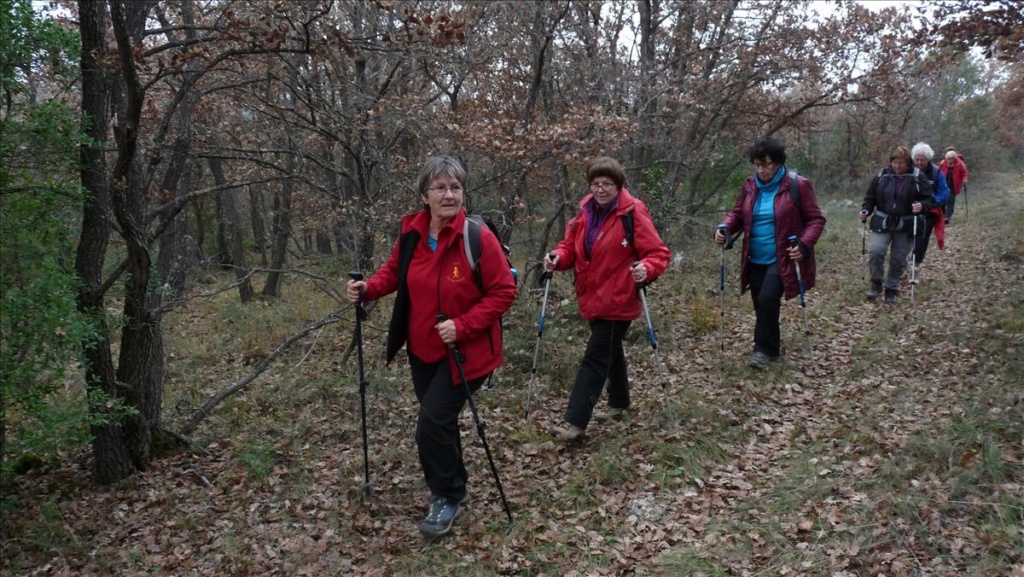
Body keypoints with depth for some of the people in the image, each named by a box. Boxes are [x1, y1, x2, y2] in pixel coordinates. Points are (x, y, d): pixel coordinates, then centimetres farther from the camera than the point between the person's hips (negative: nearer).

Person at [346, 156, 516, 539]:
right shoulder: (411, 233, -5)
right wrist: (369, 288, -10)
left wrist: (462, 325, -25)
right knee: (439, 421, 18)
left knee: (432, 424, -10)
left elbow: (503, 292, -16)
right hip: (423, 349, 6)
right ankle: (452, 489, 42)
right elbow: (394, 271, 11)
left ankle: (447, 497, 15)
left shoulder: (478, 237, -20)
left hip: (464, 351, -5)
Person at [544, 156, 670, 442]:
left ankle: (576, 421, -8)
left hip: (618, 301, -7)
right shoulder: (585, 211, 5)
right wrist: (558, 258, -12)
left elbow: (659, 253, -14)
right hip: (592, 298, 7)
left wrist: (646, 269, -34)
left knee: (595, 357, -9)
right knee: (609, 351, 22)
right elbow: (571, 246, 10)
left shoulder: (633, 212, -14)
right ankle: (619, 402, 40)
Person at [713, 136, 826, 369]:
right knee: (762, 304, 12)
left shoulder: (798, 186, -10)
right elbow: (737, 213, 13)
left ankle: (764, 349, -5)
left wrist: (804, 244, -23)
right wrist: (724, 228, -9)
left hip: (782, 259, -5)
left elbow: (816, 219, -6)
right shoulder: (749, 186, 4)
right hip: (755, 260, 6)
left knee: (768, 299, -21)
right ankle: (771, 348, 30)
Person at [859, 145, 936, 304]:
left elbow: (930, 199, -2)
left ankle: (892, 289, 21)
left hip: (905, 226, -1)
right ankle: (876, 283, 4)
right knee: (876, 251, -16)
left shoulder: (917, 177, -4)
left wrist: (922, 206, -24)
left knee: (898, 258, 5)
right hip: (882, 223, 1)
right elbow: (870, 197, 9)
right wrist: (866, 210, -9)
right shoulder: (882, 176, 0)